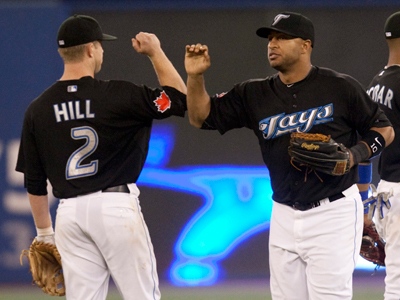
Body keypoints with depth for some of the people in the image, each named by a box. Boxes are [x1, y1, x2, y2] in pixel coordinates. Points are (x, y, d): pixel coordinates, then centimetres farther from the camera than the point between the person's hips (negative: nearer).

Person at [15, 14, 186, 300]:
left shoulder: (37, 109, 5)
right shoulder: (118, 95, -7)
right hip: (116, 206, -4)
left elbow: (34, 183, 9)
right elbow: (180, 98, 3)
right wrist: (156, 52, 12)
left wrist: (45, 234, 19)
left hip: (70, 212, 4)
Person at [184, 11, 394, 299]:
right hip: (285, 217, 5)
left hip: (333, 213, -5)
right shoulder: (255, 95, 6)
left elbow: (384, 131, 1)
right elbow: (202, 117, 8)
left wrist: (353, 156, -16)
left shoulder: (341, 88, -6)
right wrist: (195, 77, -8)